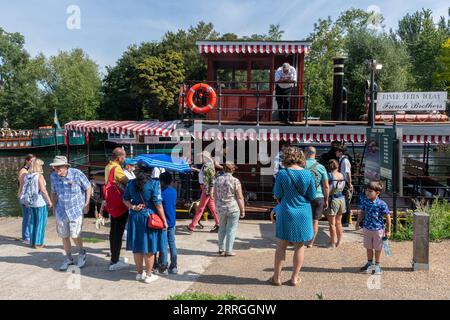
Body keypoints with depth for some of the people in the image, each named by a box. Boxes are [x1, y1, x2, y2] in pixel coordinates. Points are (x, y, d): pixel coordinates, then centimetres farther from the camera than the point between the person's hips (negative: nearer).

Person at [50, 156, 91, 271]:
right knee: (64, 236, 8)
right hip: (61, 210, 4)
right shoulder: (53, 176, -3)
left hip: (76, 210, -4)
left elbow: (88, 188, -4)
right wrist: (54, 207, 12)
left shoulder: (77, 173, -15)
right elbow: (54, 193, 12)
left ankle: (82, 254, 22)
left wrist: (86, 204, -4)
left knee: (75, 235, -7)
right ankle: (68, 258, 28)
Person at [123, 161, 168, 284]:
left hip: (135, 217, 5)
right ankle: (148, 275, 16)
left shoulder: (131, 183, 1)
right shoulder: (154, 183, -13)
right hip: (149, 217, -4)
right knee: (149, 248, 7)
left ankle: (140, 273, 27)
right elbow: (158, 204, -13)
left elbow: (125, 200, 6)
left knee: (137, 247, 14)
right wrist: (164, 220, -7)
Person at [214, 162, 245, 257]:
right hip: (233, 208, -4)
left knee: (222, 228, 18)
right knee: (231, 229, 5)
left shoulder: (217, 180, 2)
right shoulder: (235, 181, -12)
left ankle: (221, 249, 25)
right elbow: (240, 197, -12)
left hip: (221, 208, 5)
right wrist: (242, 210, -4)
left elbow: (215, 195, 9)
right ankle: (228, 251, 10)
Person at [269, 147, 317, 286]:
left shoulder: (282, 174, -12)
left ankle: (277, 277, 16)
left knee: (281, 246, 9)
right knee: (299, 246, 12)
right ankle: (295, 278, 20)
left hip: (286, 212, -1)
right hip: (303, 213, 1)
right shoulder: (308, 174, -7)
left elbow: (277, 195, -6)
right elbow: (312, 196, -1)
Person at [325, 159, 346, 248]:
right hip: (341, 199, 6)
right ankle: (339, 241, 26)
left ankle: (333, 243, 9)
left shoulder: (329, 175, -14)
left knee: (332, 223, 4)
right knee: (338, 222, 17)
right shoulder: (342, 175, 1)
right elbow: (343, 188, 8)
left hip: (333, 200, -6)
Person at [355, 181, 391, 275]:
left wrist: (388, 230, -8)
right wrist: (358, 223, 11)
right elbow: (361, 213, 7)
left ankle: (377, 265, 31)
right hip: (367, 228, 4)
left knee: (377, 248, 13)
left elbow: (387, 217, -12)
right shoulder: (364, 201, -8)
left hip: (378, 229, -4)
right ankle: (370, 263, 37)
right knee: (368, 247, 18)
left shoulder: (381, 204, -21)